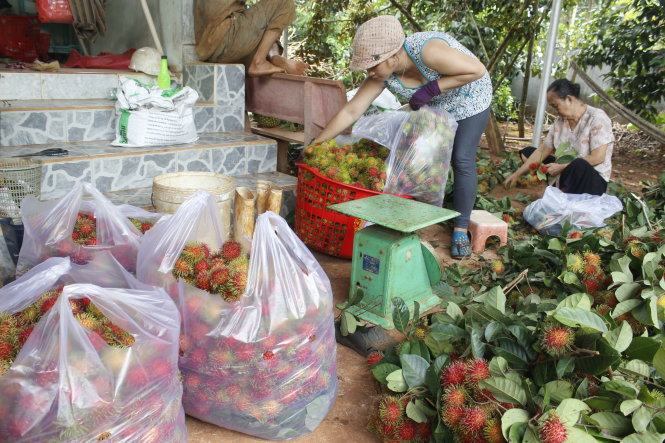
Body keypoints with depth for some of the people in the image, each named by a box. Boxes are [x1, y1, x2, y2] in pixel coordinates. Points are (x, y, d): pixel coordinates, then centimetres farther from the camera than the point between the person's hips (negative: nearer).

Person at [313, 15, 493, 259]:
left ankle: (461, 230, 0)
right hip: (433, 107, 5)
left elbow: (477, 70, -33)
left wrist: (431, 87, -35)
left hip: (468, 99, -5)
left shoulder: (428, 51, -39)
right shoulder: (381, 74, -22)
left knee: (462, 161, -10)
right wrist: (316, 145, -21)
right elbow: (351, 111, -20)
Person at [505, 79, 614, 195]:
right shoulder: (560, 121, 3)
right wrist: (517, 174, -3)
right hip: (565, 174, 8)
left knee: (580, 165, -41)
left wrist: (561, 167, -23)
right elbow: (543, 150, 3)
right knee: (527, 152, 6)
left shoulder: (597, 118, -16)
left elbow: (598, 158, -23)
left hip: (593, 180, -8)